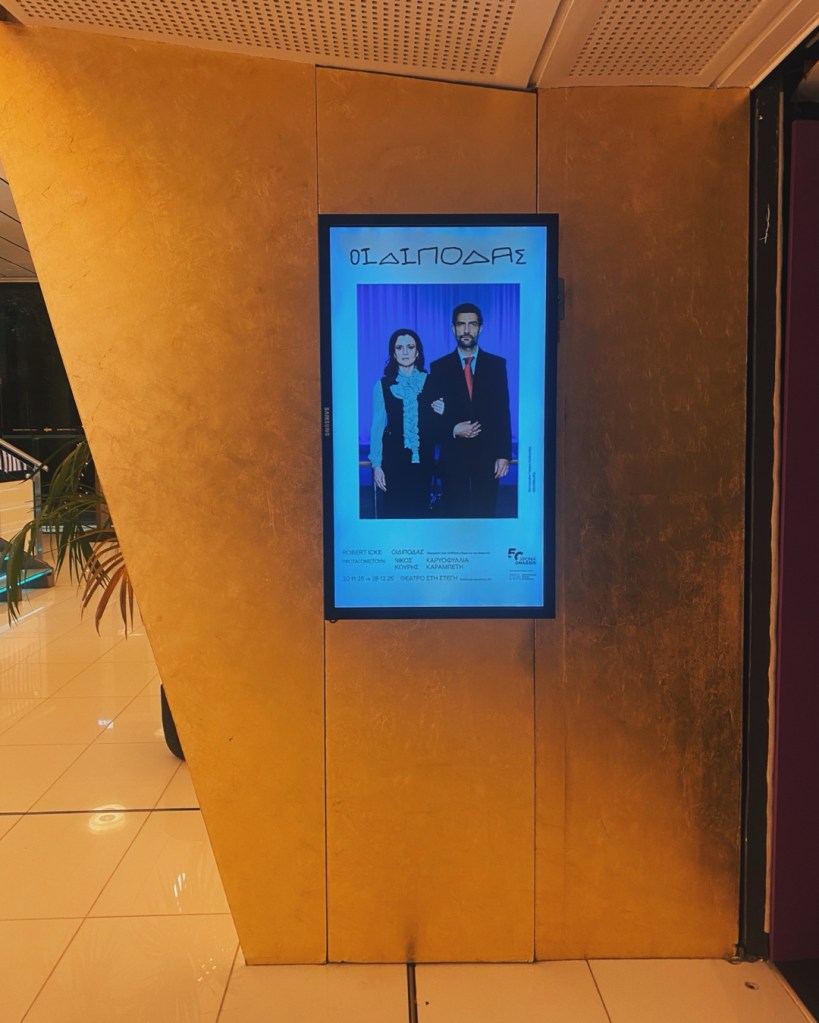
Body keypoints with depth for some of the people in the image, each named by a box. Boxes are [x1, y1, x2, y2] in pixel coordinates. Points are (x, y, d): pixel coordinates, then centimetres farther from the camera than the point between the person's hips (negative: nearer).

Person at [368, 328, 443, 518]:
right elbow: (377, 426, -1)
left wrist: (441, 413, -10)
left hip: (423, 457, 2)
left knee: (420, 506, 4)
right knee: (394, 508, -3)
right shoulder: (383, 385, 0)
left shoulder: (429, 382, 6)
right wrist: (376, 464, -5)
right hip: (394, 458, -2)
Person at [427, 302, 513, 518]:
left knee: (486, 513, 3)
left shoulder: (496, 365, 6)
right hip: (453, 456, 0)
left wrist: (504, 454, -3)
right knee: (454, 515, 4)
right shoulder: (439, 367, 4)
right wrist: (452, 431, -15)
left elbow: (503, 412, 3)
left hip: (487, 454, 1)